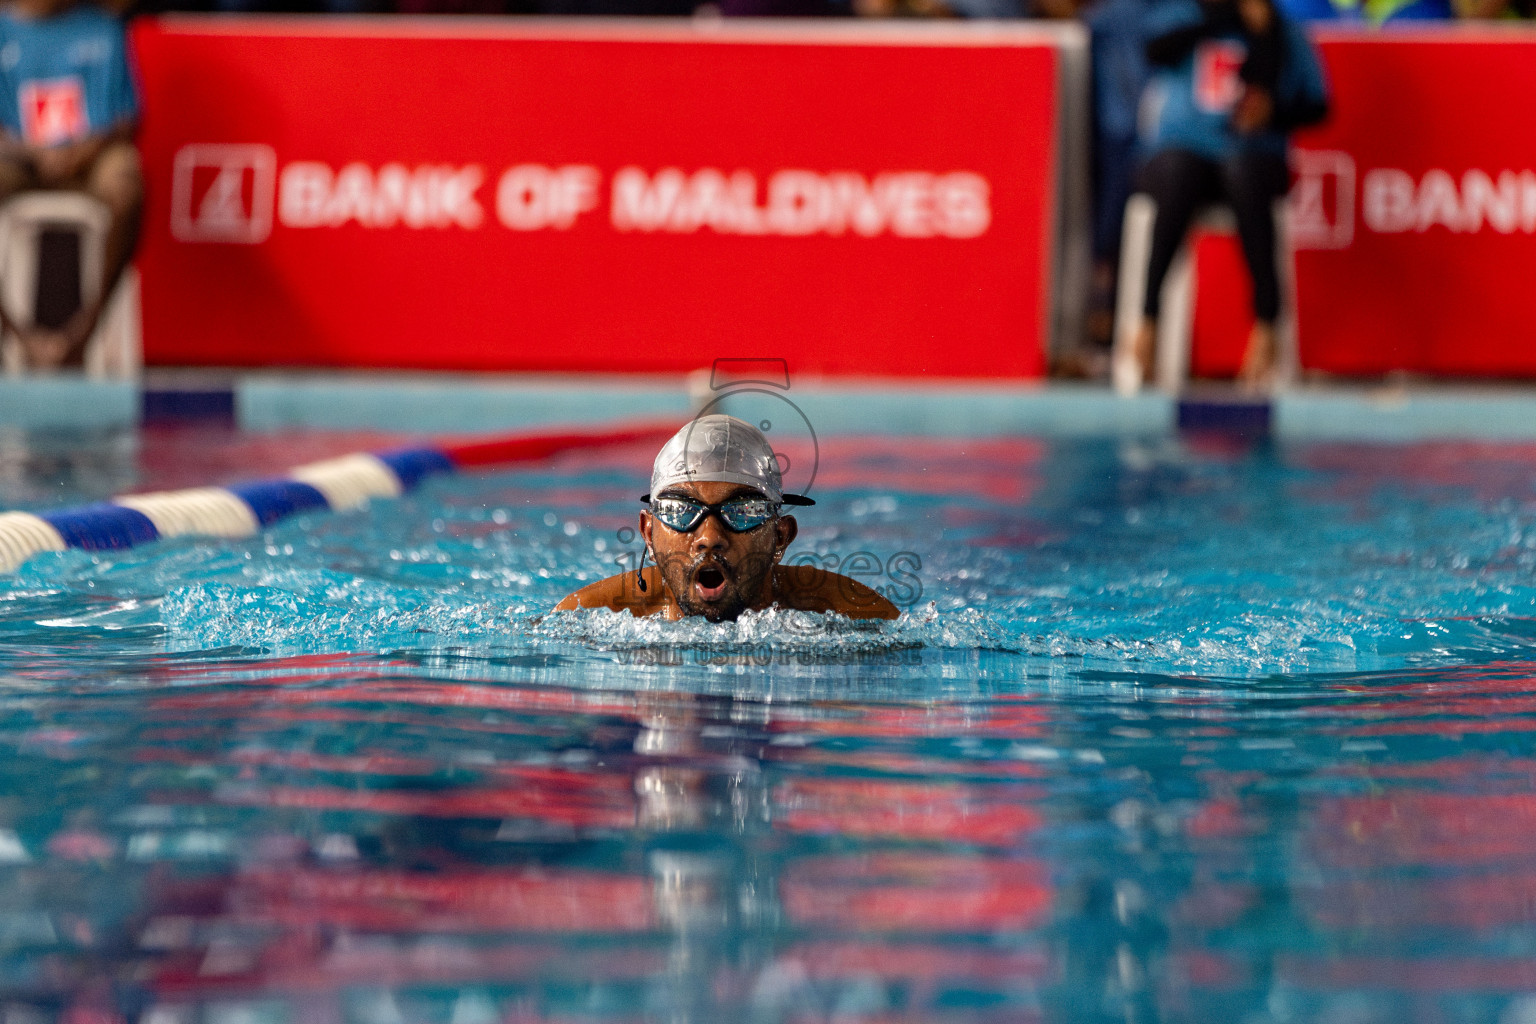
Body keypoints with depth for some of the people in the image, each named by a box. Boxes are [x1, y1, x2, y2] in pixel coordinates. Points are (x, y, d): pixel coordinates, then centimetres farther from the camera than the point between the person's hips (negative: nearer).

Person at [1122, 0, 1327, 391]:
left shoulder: (1284, 34, 13)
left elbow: (1316, 105, 10)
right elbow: (1158, 49, -9)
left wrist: (1273, 112, -11)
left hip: (1253, 156, 0)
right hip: (1181, 150, 0)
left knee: (1242, 169, -37)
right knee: (1178, 169, -37)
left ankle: (1265, 324, -38)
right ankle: (1148, 323, -40)